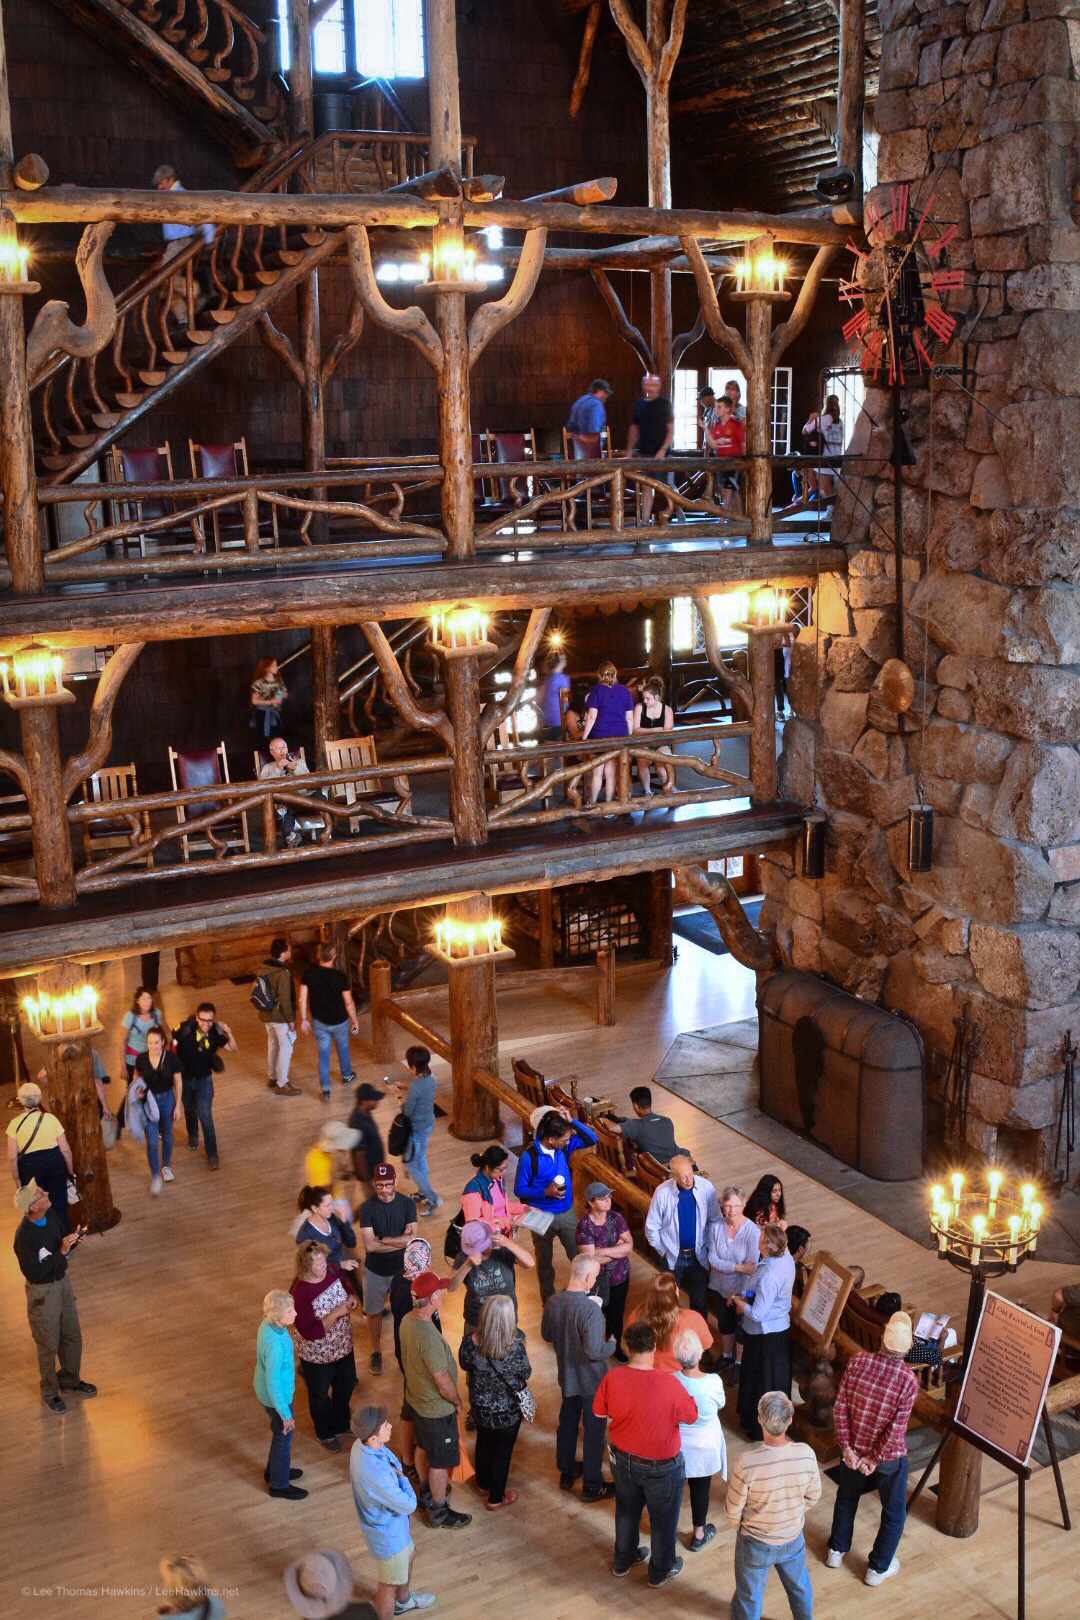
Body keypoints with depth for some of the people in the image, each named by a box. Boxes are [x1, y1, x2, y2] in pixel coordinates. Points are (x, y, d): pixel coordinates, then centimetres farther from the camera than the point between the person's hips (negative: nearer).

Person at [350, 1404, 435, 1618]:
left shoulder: (365, 1446, -16)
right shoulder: (375, 1473, -44)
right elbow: (409, 1504, -31)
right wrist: (402, 1477, -16)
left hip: (388, 1519, 9)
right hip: (388, 1534, -9)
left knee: (408, 1556, 34)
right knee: (389, 1584, 17)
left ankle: (403, 1600, 61)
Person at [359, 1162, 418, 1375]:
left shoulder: (407, 1204, -12)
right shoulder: (367, 1208, -15)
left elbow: (412, 1239, -19)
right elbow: (370, 1245, -22)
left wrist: (382, 1239, -20)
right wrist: (400, 1240, -21)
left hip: (401, 1269, 1)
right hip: (375, 1270, 0)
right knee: (374, 1312, 12)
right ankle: (376, 1353, 32)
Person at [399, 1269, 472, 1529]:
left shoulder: (407, 1321, -10)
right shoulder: (429, 1337, -38)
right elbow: (443, 1381, -29)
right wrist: (457, 1401, -9)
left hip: (415, 1398, 9)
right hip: (436, 1408, -8)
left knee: (423, 1447, 29)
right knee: (441, 1461, 11)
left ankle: (427, 1490, 51)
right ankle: (439, 1513, 28)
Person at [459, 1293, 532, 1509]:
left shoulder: (470, 1341, -24)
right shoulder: (515, 1347, -33)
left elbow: (465, 1366, -4)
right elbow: (526, 1375, -14)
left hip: (480, 1406, 4)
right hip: (507, 1409, -3)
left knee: (484, 1441, 30)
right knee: (503, 1450, 20)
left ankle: (483, 1483, 52)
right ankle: (496, 1498, 37)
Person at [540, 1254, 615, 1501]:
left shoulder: (552, 1302, -11)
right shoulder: (590, 1309, -32)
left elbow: (546, 1335, 4)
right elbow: (594, 1351, -31)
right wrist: (612, 1344, -12)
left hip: (567, 1376, 6)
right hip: (591, 1379, -6)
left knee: (567, 1422, 24)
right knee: (593, 1430, 11)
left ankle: (567, 1472, 41)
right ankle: (592, 1485, 23)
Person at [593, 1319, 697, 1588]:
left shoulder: (612, 1378, -21)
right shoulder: (669, 1384, -31)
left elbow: (599, 1411, -3)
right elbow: (692, 1416, -14)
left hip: (623, 1460, 3)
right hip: (662, 1466, -3)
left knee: (626, 1510, 29)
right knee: (663, 1518, 22)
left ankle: (623, 1560, 49)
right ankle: (661, 1570, 42)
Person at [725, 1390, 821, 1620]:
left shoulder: (745, 1462, -35)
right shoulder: (806, 1455, -25)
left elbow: (733, 1509, -20)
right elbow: (813, 1496, -6)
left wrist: (739, 1527, 3)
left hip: (755, 1543, -3)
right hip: (793, 1539, 3)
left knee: (749, 1595, 22)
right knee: (800, 1586, 31)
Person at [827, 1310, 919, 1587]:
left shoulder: (858, 1361, -18)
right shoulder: (908, 1380, -27)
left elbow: (840, 1408, -14)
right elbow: (896, 1430, -24)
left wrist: (847, 1447, -7)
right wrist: (874, 1459, -12)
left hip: (854, 1449, 3)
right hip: (890, 1457, -3)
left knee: (846, 1498, 29)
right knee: (894, 1512, 21)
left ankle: (837, 1550, 45)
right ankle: (878, 1568, 34)